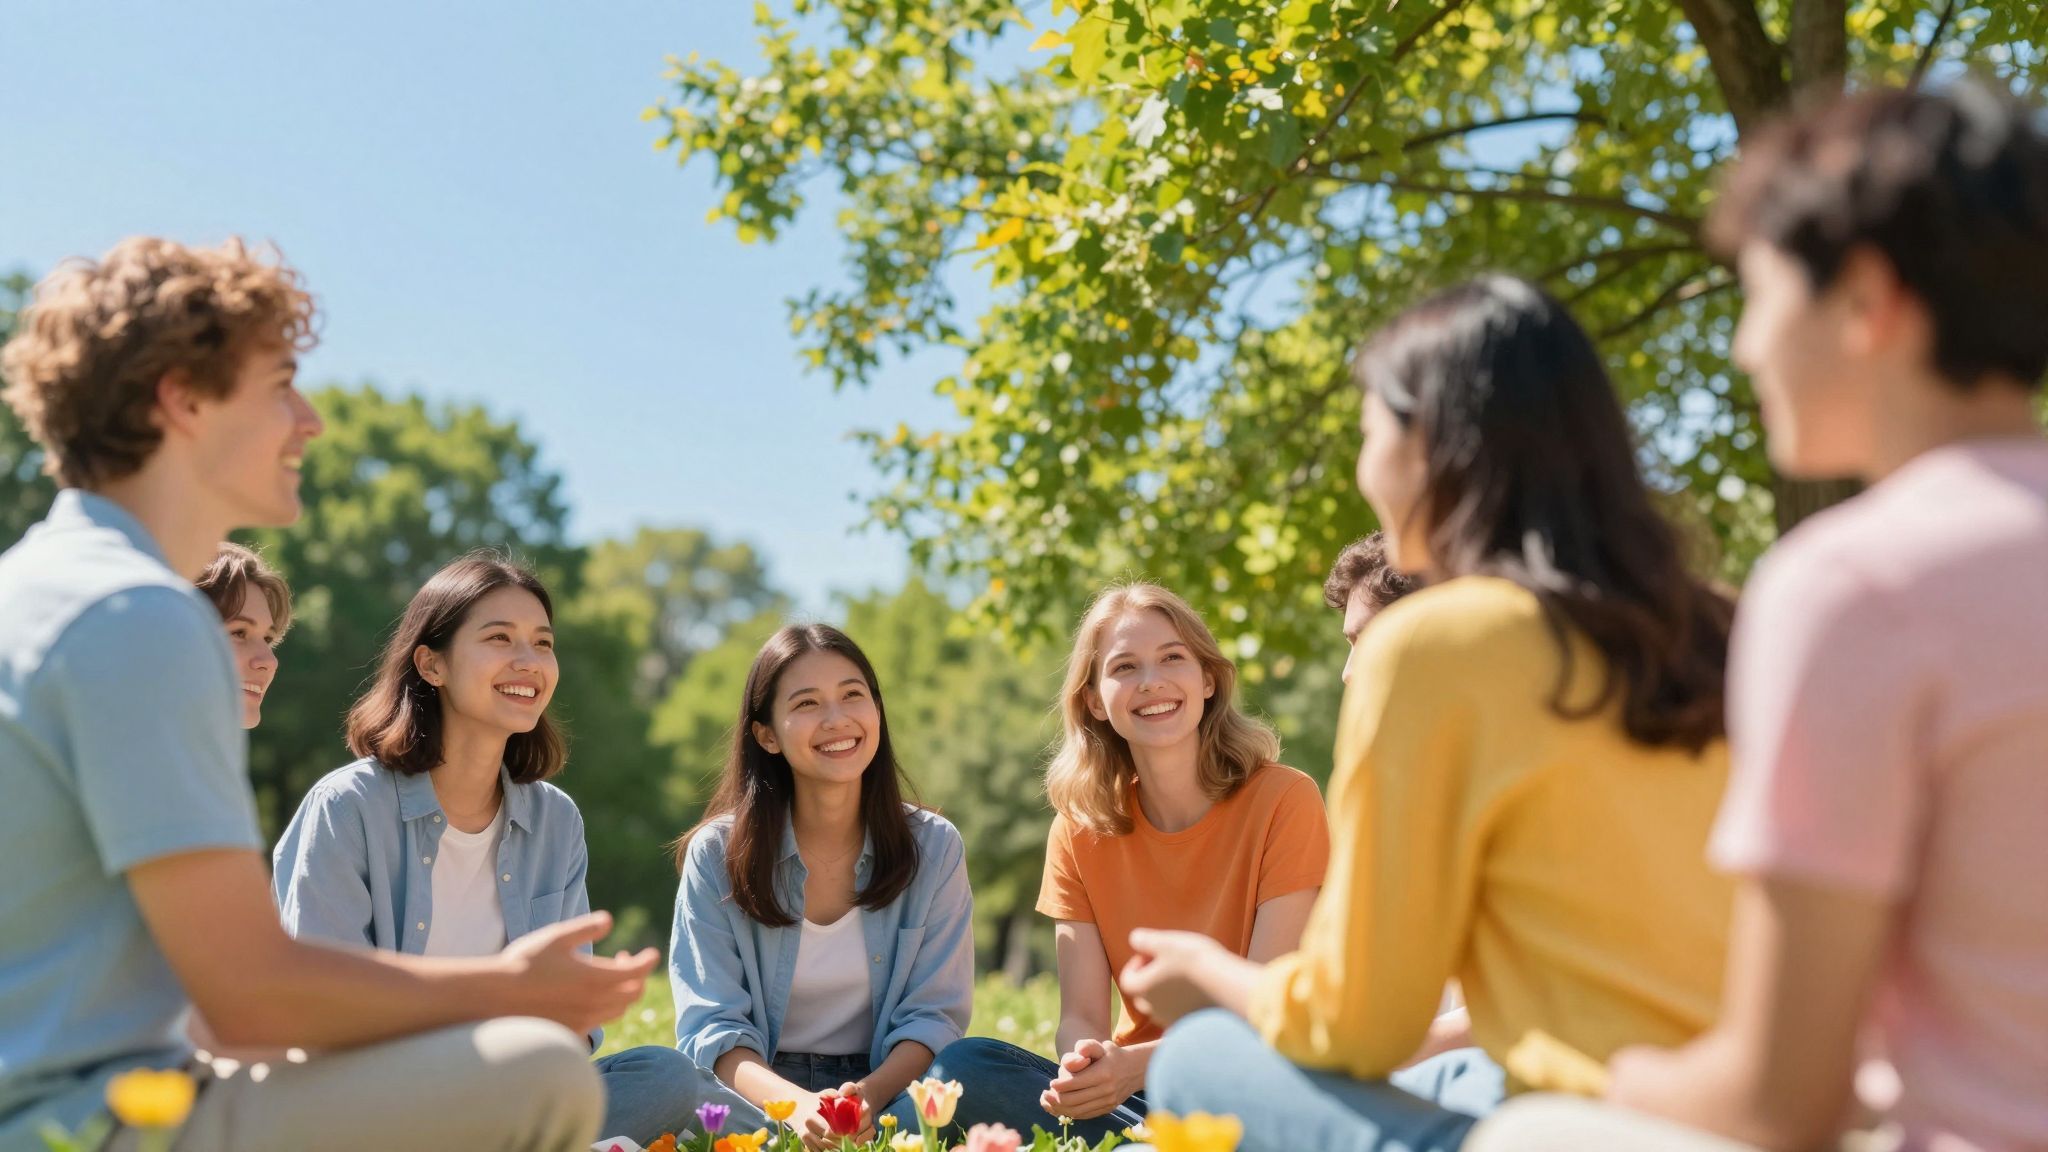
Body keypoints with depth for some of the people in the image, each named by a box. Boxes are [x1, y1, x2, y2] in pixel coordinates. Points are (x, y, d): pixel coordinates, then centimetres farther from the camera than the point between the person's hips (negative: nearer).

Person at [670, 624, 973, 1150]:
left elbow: (933, 1015, -1)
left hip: (887, 1092, 0)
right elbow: (713, 1027, -7)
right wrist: (796, 1105, -28)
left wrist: (870, 1095, -23)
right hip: (758, 1092, 1)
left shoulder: (934, 847, 1)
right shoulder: (716, 855, -2)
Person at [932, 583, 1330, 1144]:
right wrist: (1085, 1066, -28)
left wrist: (1139, 1064, -29)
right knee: (964, 1066, -21)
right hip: (1137, 1095, 4)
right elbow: (1081, 1016, -3)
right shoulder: (1080, 831, 2)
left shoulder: (1285, 800, -9)